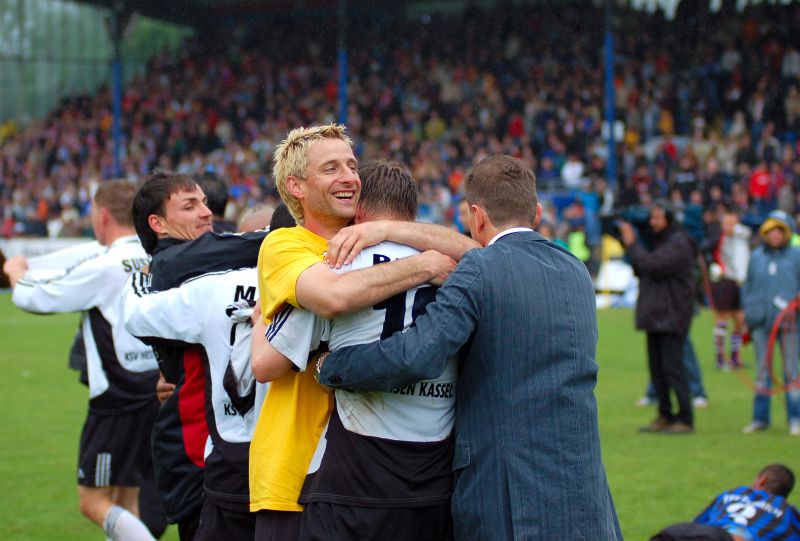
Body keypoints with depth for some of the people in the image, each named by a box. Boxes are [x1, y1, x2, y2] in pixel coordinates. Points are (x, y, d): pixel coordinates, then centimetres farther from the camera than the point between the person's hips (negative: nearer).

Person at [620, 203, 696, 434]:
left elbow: (652, 265, -22)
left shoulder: (678, 244, -12)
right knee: (656, 366, 11)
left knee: (673, 366, -9)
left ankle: (685, 419, -5)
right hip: (655, 314, 9)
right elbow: (641, 270, 16)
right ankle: (665, 416, 18)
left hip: (671, 315, -9)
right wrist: (631, 245, 4)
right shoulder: (657, 241, 17)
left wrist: (632, 244, -12)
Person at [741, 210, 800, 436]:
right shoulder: (756, 257, 10)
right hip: (761, 322, 3)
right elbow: (748, 287, 15)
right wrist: (747, 315, 9)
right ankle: (760, 418, 13)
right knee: (762, 371, 6)